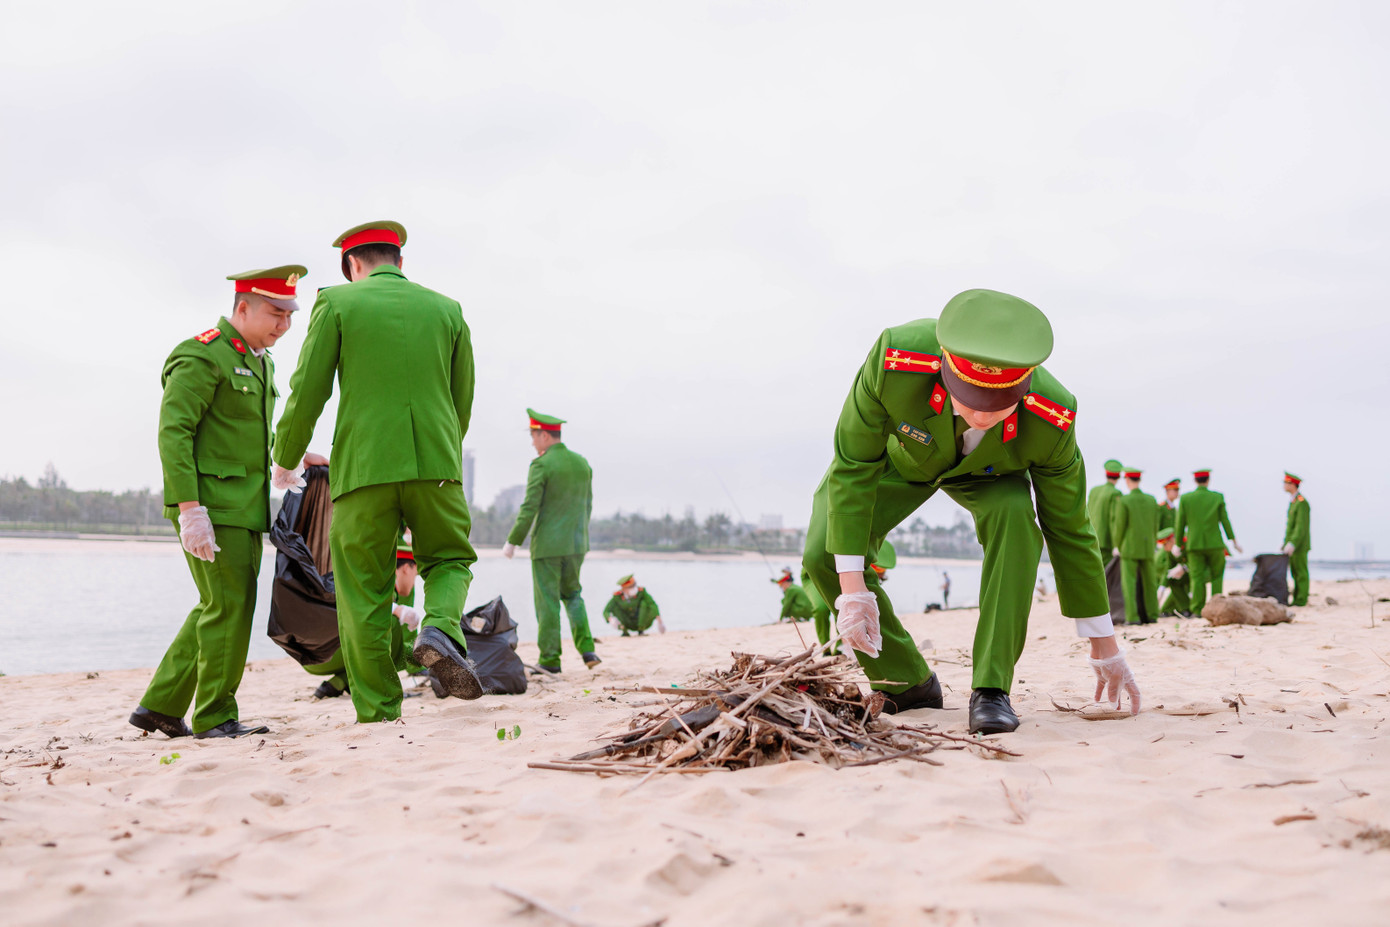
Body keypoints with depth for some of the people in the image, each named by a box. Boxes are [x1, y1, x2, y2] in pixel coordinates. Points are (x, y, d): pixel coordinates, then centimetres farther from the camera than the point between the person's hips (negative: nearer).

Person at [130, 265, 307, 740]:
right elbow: (173, 433, -18)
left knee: (218, 608, 12)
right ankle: (216, 717, 5)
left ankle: (161, 706, 20)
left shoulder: (258, 362, 18)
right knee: (229, 606, -6)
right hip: (211, 505, -9)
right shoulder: (201, 357, -12)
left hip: (245, 505, 9)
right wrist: (190, 509, -25)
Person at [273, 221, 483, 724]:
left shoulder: (337, 304, 6)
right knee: (449, 559, 20)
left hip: (363, 468, -1)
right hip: (435, 464, 2)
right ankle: (441, 629, -11)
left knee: (364, 596, 7)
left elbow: (308, 391, 2)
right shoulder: (446, 309, 13)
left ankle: (379, 717, 8)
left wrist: (286, 460, 17)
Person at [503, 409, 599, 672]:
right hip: (576, 544, 6)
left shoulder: (541, 465, -12)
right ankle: (586, 649, 7)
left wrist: (512, 541, -8)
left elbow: (529, 508, -16)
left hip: (547, 544, -6)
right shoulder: (582, 463, 8)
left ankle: (550, 659, 5)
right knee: (572, 594, 20)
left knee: (548, 601, 2)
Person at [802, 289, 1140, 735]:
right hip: (903, 453, 1)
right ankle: (909, 685, 5)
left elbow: (1069, 531, -24)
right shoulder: (895, 357, -46)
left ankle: (991, 689, -21)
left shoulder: (1050, 421, -39)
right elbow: (853, 467, -32)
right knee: (823, 556, -16)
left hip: (985, 473, 0)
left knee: (1014, 518, -33)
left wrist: (1104, 646, -14)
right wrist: (852, 588, -35)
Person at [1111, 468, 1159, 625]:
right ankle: (1152, 615, 15)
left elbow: (1119, 528, -8)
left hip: (1129, 549, -5)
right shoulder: (1151, 500, 4)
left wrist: (1118, 547, 5)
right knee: (1149, 582, 12)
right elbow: (1155, 526, 9)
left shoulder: (1123, 501, -11)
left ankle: (1133, 617, -8)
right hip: (1148, 550, 5)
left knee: (1129, 583, -2)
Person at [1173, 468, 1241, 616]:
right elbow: (1225, 521, 0)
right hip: (1214, 543, 0)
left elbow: (1179, 524, 1)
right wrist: (1233, 541, 9)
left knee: (1197, 578, 2)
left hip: (1194, 544, 0)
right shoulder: (1218, 497, -2)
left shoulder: (1185, 498, -2)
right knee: (1217, 576, 12)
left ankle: (1197, 610, -2)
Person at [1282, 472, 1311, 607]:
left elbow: (1301, 527, -21)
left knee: (1301, 572, -5)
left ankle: (1301, 600, -3)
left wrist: (1292, 544, -25)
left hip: (1300, 545, -9)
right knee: (1295, 572, 11)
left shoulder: (1302, 503, -15)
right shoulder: (1293, 501, 15)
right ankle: (1297, 598, 15)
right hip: (1292, 544, 9)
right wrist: (1286, 543, 16)